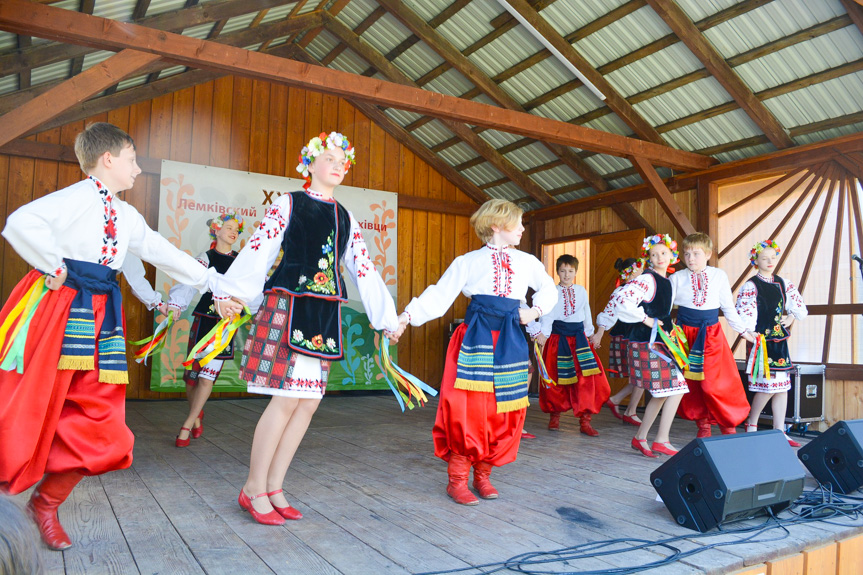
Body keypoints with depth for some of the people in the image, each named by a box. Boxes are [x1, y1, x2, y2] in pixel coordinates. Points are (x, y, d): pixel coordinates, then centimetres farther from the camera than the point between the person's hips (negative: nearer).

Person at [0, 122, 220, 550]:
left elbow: (159, 251, 25)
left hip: (102, 313, 7)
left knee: (96, 417, 3)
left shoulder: (127, 216, 19)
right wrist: (54, 266, -13)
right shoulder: (78, 197, -6)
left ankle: (46, 503, 17)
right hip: (61, 305, -7)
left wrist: (208, 279, 25)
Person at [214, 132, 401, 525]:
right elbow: (258, 249, -8)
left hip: (324, 315, 6)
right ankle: (253, 489, 7)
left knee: (309, 402, 4)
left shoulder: (346, 219, 18)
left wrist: (387, 318, 17)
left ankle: (273, 488, 16)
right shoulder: (288, 204, 3)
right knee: (287, 399, -9)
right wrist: (228, 293, -19)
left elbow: (363, 270, 18)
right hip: (288, 308, -6)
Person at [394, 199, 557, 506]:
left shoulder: (527, 262, 16)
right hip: (475, 339, -4)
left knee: (503, 410, 2)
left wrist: (535, 311, 11)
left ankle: (483, 474, 18)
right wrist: (406, 317, -14)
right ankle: (457, 480, 4)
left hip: (509, 343, 4)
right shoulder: (468, 261, 4)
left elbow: (549, 290, 31)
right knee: (466, 409, -9)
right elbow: (439, 296, -2)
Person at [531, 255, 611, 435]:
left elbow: (587, 314, 17)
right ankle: (555, 415, 23)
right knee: (557, 379, 4)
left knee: (586, 379, -7)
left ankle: (585, 421, -1)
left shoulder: (581, 291, 11)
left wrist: (590, 333, 17)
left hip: (578, 338, 2)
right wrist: (543, 333, -21)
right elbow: (547, 314, -8)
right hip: (558, 338, -2)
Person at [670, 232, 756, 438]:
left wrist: (743, 331, 13)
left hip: (712, 335, 0)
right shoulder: (677, 278, 0)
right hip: (685, 334, 0)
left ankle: (728, 426, 13)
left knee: (718, 382, -5)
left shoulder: (719, 276, 4)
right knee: (691, 383, 4)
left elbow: (728, 308, 12)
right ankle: (702, 425, 19)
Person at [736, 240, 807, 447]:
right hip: (761, 341, -6)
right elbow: (744, 316, -14)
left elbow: (799, 306, 19)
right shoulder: (750, 286, -7)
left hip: (779, 340, 6)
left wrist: (790, 318, 3)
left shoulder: (782, 284, 11)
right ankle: (751, 425, 10)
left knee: (782, 386, 6)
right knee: (768, 385, -10)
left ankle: (779, 431, 13)